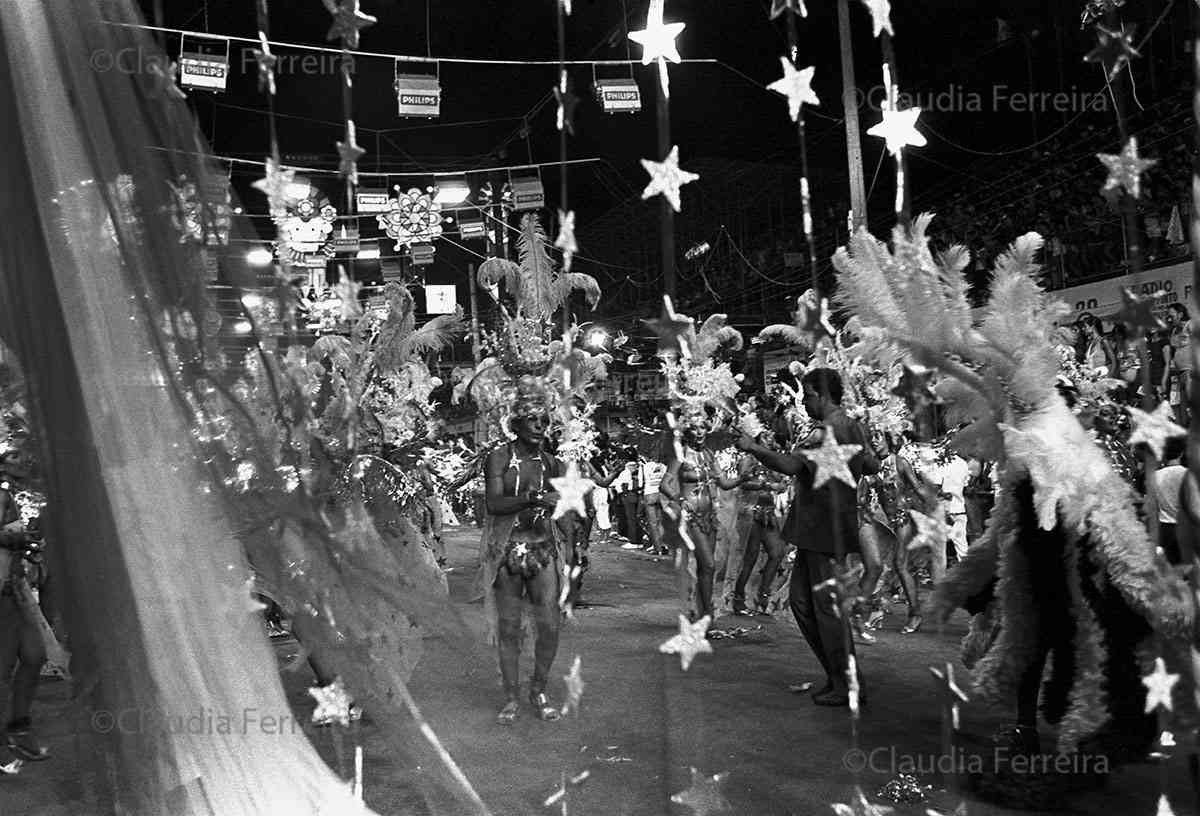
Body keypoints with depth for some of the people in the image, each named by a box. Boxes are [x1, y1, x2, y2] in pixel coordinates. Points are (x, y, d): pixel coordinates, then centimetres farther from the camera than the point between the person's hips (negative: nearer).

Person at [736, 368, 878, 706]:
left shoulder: (831, 430, -17)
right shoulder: (853, 427, 15)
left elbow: (790, 465, -29)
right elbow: (872, 466, 28)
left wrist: (753, 448, -24)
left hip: (826, 530, -10)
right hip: (814, 530, 10)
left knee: (827, 605, -2)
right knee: (800, 598, 14)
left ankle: (847, 687, 8)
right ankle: (837, 674, 22)